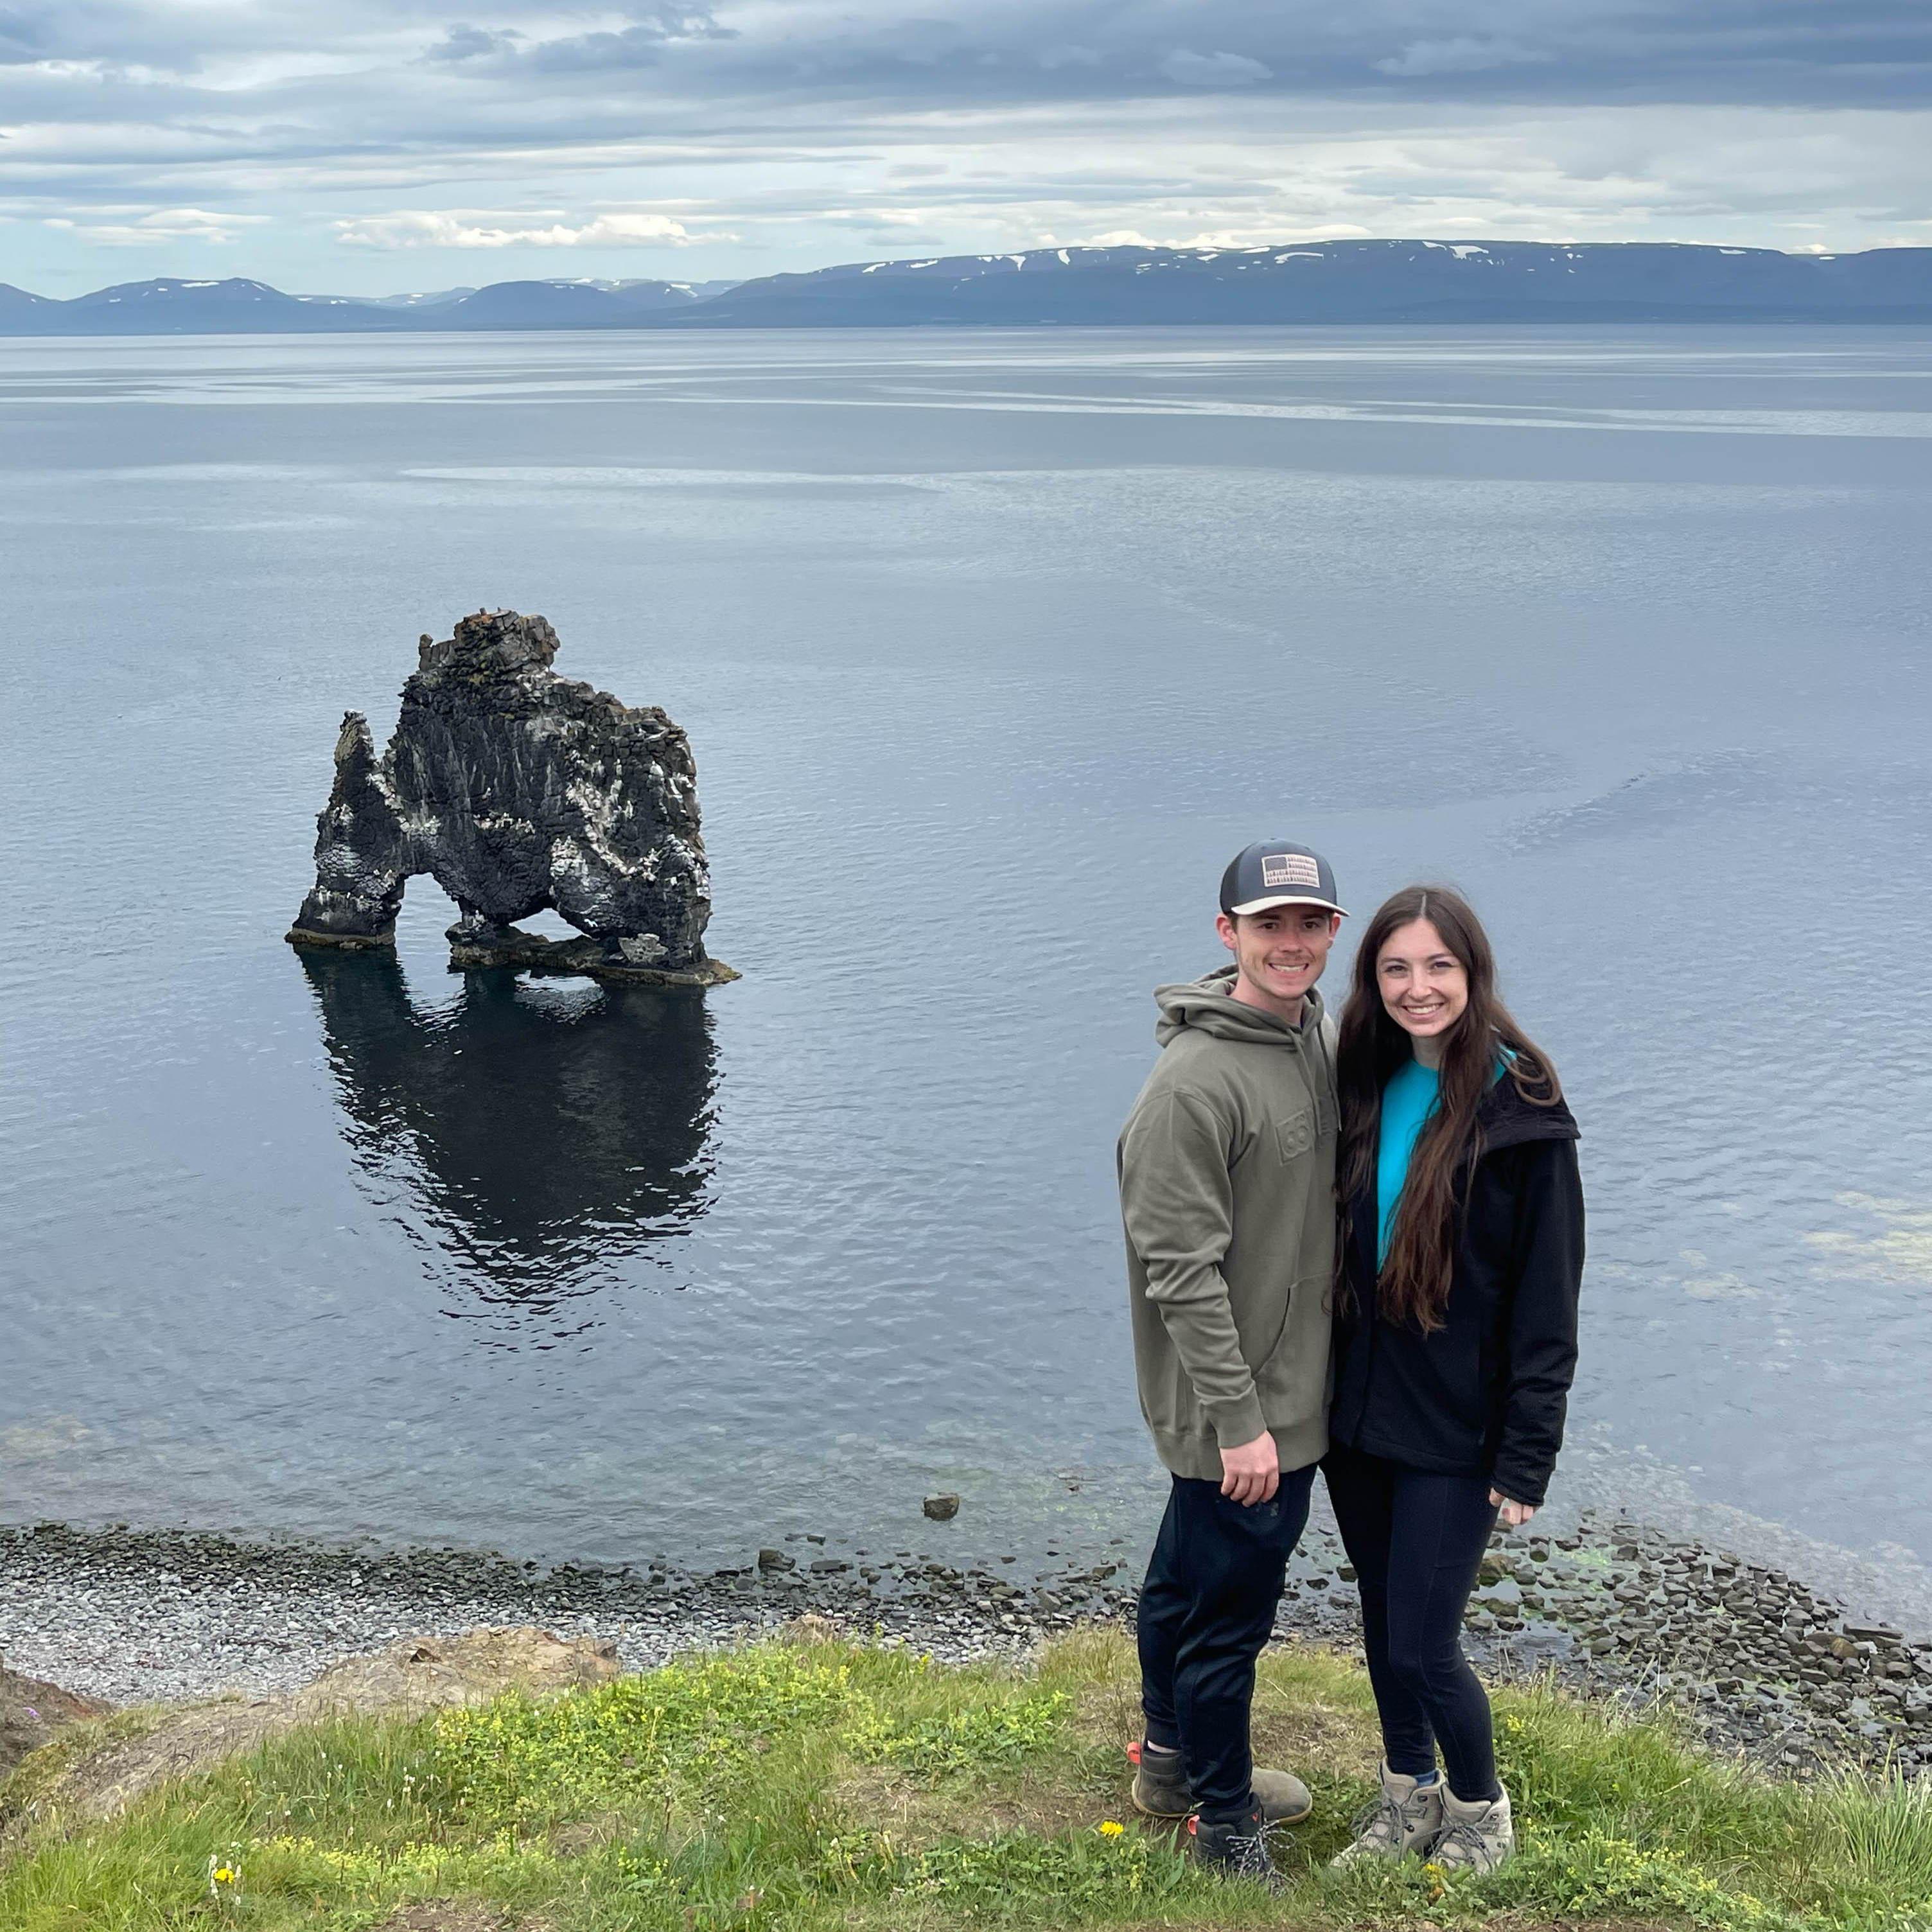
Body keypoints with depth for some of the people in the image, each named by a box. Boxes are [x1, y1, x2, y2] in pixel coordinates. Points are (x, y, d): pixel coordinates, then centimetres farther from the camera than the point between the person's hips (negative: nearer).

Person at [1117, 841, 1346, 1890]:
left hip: (1296, 1387, 8)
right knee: (1230, 1614, 5)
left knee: (1187, 1579, 23)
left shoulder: (1326, 1038, 3)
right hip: (1235, 1409, -8)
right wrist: (1238, 1420, -20)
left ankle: (1173, 1758, 41)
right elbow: (1182, 1272, -22)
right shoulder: (1196, 1079, -23)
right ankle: (1224, 1822, 23)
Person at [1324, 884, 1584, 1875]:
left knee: (1421, 1644, -1)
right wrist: (1319, 1385, 6)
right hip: (1357, 1410, 5)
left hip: (1454, 1427, -5)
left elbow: (1546, 1299, -12)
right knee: (1382, 1617, 17)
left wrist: (1526, 1456, -13)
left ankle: (1480, 1810, 26)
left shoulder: (1521, 1112, -14)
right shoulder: (1365, 1090, 2)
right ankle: (1408, 1794, 39)